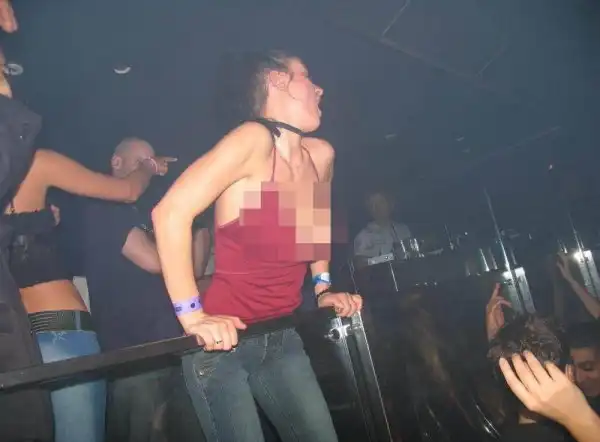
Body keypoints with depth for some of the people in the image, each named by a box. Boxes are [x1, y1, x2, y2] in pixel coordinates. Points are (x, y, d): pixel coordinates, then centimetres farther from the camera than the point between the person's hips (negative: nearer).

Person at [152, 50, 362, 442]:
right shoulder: (254, 139, -19)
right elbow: (170, 213, -26)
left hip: (282, 338, 7)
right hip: (224, 339, -6)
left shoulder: (321, 155, 2)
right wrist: (192, 316, -25)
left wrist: (323, 288, 14)